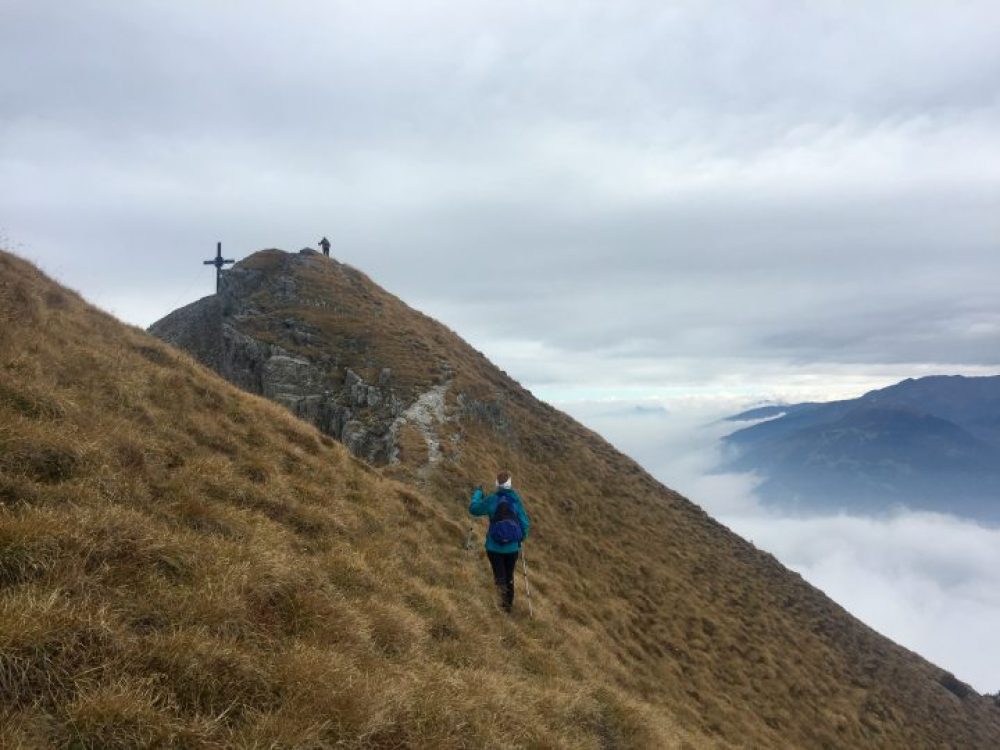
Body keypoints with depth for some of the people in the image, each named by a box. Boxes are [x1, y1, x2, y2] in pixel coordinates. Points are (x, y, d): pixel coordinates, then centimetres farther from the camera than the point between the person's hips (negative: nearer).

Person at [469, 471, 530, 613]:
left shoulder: (491, 500, -11)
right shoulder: (517, 500, -8)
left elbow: (473, 509, 5)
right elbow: (525, 523, -4)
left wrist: (477, 493, 21)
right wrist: (522, 537, 16)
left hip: (494, 547, -1)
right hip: (512, 547, 1)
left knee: (500, 575, 11)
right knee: (509, 576, 21)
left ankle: (501, 585, -21)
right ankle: (508, 603, 31)